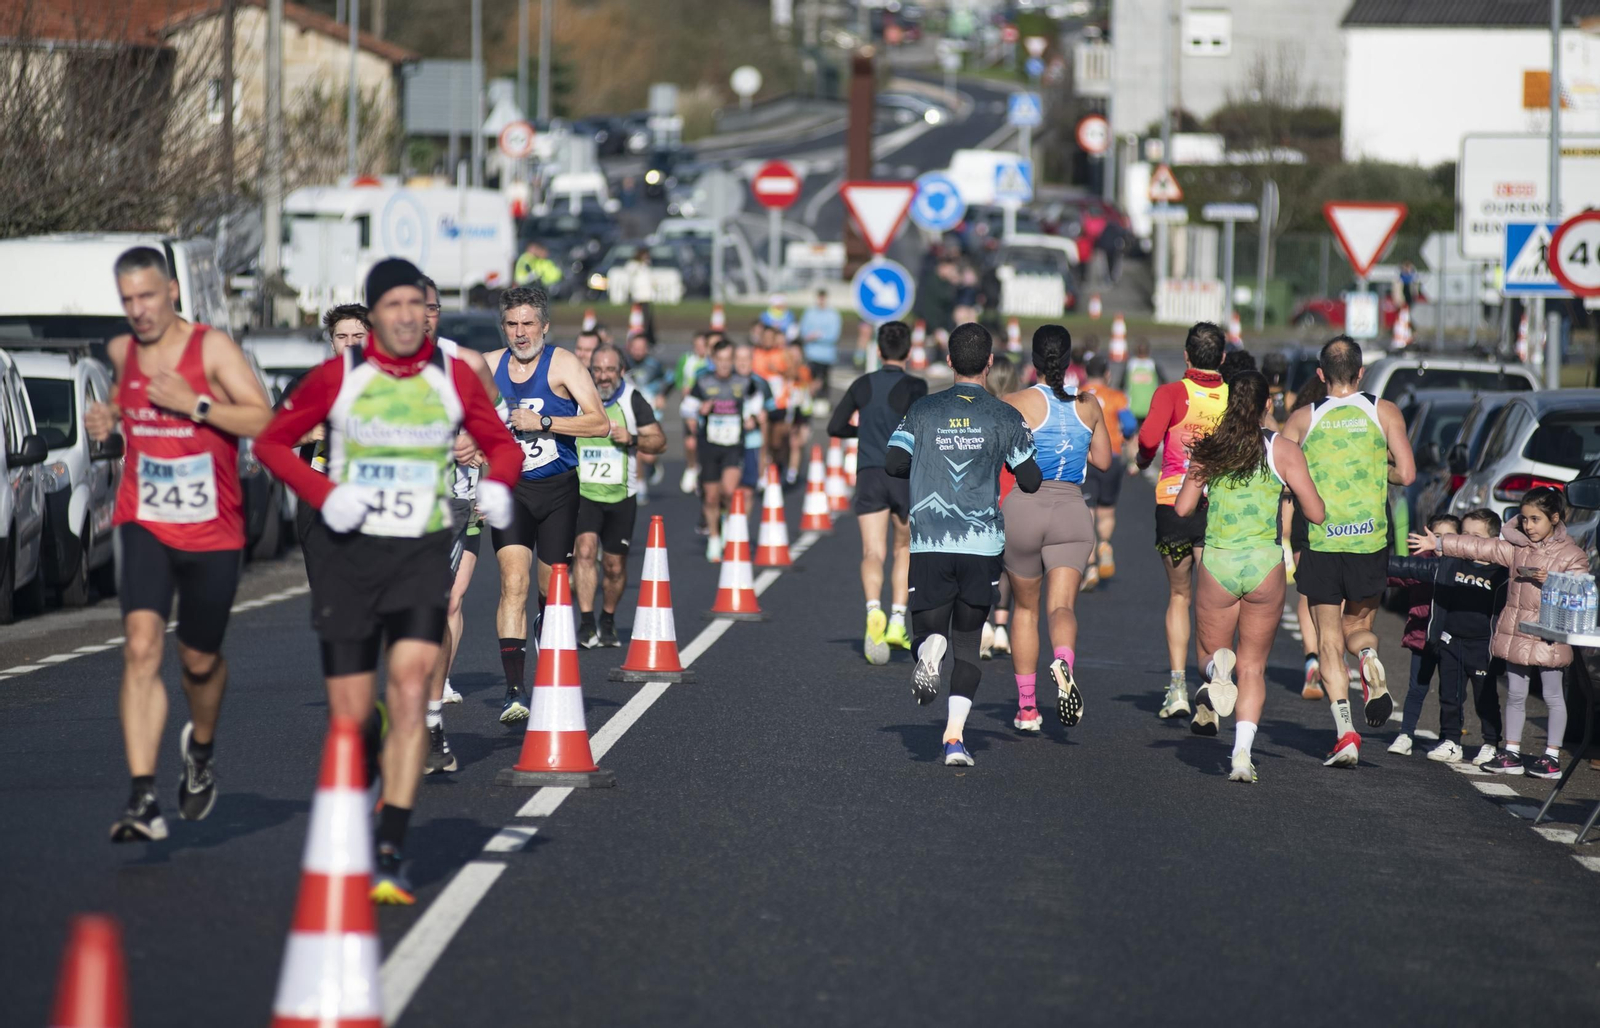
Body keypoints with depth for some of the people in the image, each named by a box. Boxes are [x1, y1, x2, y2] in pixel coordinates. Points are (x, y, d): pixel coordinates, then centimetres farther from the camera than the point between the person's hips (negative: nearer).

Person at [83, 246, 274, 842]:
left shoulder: (213, 349, -9)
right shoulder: (121, 351, 5)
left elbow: (265, 420, -18)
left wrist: (194, 403, -26)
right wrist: (109, 416, 8)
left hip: (213, 532, -2)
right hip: (143, 524, 2)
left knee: (200, 661, 12)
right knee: (142, 646, -18)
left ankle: (201, 749, 47)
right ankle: (143, 800, -24)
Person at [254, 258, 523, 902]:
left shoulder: (453, 377, 3)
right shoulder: (338, 377, -1)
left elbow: (500, 443, 16)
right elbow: (271, 442, 6)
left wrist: (496, 484, -7)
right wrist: (323, 494, -10)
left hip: (422, 556, 0)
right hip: (349, 554, 0)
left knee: (410, 694, -18)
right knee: (349, 714, 0)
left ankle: (390, 855, -19)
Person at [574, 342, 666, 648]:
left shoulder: (633, 401, -2)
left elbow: (659, 440, 1)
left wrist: (632, 439, -17)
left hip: (621, 496, 1)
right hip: (582, 493, -1)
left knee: (615, 566, 8)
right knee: (585, 549, -22)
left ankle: (608, 623, 32)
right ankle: (586, 625, -22)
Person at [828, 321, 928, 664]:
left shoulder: (863, 385, 7)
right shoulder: (914, 386, -4)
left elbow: (835, 427, 11)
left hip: (869, 476, 1)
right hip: (905, 475, -1)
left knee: (873, 553, -7)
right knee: (904, 548, 18)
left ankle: (874, 610, -33)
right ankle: (897, 620, 11)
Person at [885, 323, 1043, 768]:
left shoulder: (923, 410, 4)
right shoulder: (1004, 417, 1)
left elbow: (894, 463, -1)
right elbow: (1030, 481, 3)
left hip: (929, 545, 0)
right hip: (983, 545, 0)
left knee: (930, 628, 9)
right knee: (968, 642, 10)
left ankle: (930, 647, -30)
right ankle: (955, 736, -3)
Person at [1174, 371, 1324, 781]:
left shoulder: (1207, 448, 2)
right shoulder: (1283, 450, -3)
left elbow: (1182, 508, 3)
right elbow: (1315, 513, -4)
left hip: (1217, 562, 0)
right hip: (1264, 563, 0)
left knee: (1213, 651, 20)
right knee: (1252, 667, 11)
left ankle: (1217, 671, -18)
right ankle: (1242, 752, -7)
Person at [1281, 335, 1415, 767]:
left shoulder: (1302, 419, 3)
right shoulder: (1385, 413, 3)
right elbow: (1406, 474, -3)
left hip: (1321, 541, -1)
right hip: (1370, 539, 1)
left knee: (1329, 638, 5)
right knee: (1358, 623, 21)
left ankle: (1345, 732, -10)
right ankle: (1369, 658, -14)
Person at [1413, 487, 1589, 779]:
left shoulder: (1571, 555, -4)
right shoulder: (1517, 549, 8)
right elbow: (1480, 548, 9)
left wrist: (1550, 582, -25)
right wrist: (1439, 543, 8)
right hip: (1515, 634, 5)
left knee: (1552, 695, 2)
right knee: (1515, 694, 11)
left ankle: (1552, 756, 9)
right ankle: (1511, 752, 19)